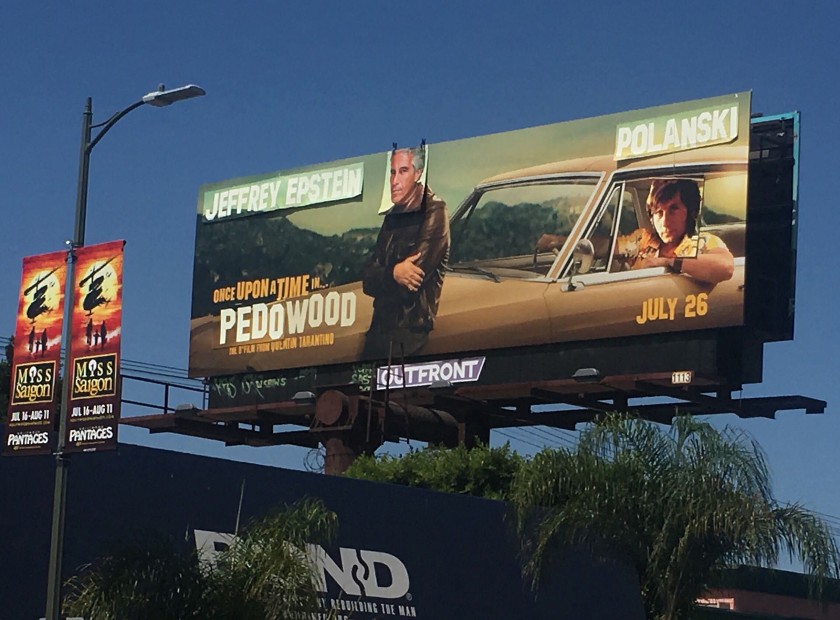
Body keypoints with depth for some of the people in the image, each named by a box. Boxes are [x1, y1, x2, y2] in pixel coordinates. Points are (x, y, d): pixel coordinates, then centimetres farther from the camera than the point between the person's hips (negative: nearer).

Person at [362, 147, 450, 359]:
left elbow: (413, 279, -15)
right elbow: (368, 281, 8)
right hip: (379, 331, 7)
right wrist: (392, 274, -13)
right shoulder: (391, 218, 17)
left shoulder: (434, 212, -6)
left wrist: (381, 276, 2)